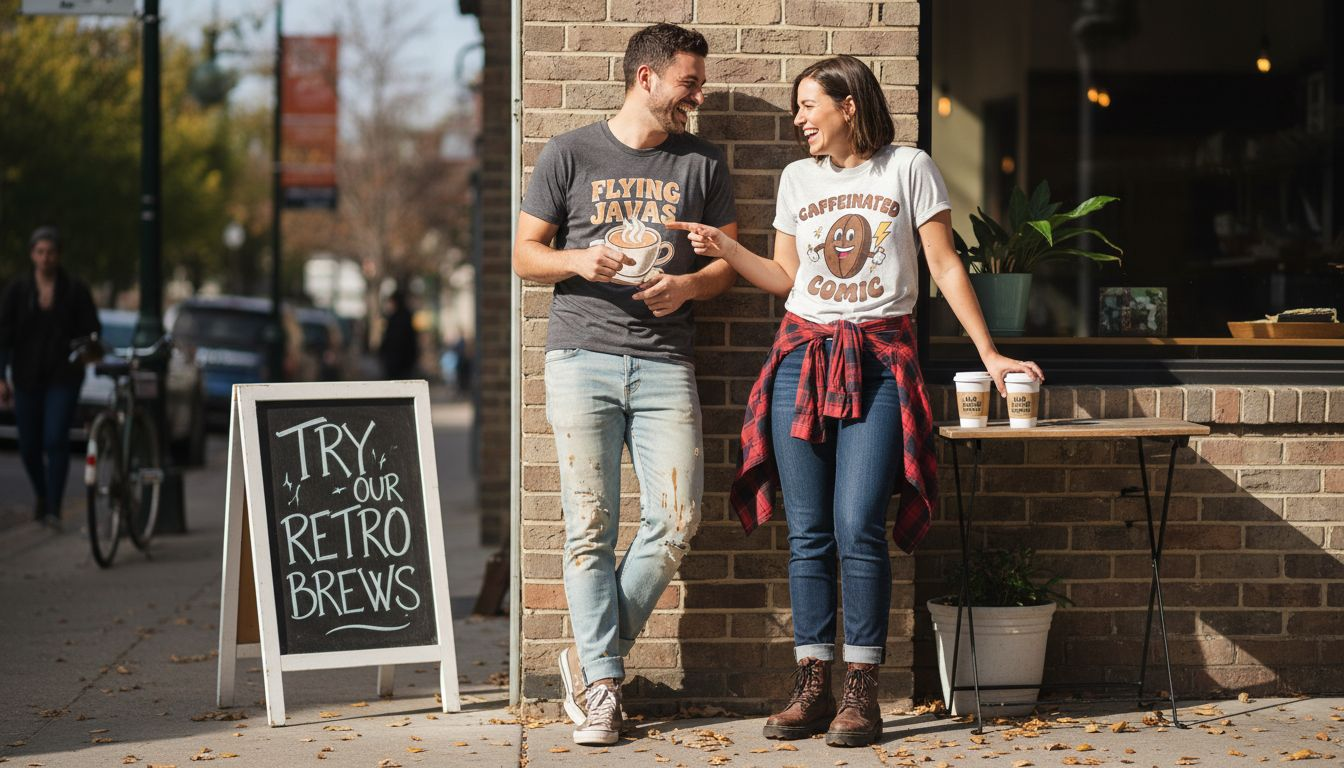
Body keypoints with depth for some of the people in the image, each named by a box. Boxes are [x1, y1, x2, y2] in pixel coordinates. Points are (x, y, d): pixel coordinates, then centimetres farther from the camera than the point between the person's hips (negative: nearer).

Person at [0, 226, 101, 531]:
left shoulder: (75, 290, 0)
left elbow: (92, 330, 5)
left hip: (63, 377, -2)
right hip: (27, 377, 2)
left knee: (56, 440, -15)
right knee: (29, 445, 8)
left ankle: (54, 509, -12)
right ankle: (42, 497, 34)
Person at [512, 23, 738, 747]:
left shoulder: (703, 163, 13)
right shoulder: (569, 154, 7)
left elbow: (729, 260, 16)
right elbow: (524, 252, 9)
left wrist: (688, 285, -5)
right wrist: (580, 260, -12)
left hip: (664, 365, 2)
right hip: (581, 360, -2)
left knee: (675, 522, -7)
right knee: (590, 529, -5)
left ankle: (591, 659, 10)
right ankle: (602, 684, 3)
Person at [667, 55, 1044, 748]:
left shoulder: (908, 169, 3)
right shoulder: (798, 178, 14)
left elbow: (945, 267, 3)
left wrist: (990, 355, 0)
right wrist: (725, 250, 2)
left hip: (879, 363, -4)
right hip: (803, 357, 4)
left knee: (858, 527, -12)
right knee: (807, 530, 0)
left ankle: (861, 691, -5)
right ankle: (811, 685, 5)